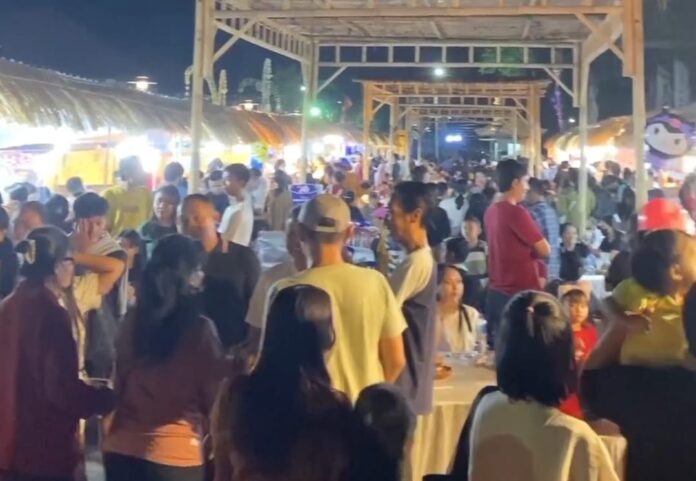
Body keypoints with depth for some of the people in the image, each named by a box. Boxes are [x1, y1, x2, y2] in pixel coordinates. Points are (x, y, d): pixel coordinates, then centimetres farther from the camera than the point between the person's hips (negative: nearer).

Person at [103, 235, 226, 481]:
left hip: (121, 448, 5)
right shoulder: (199, 328, -13)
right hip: (175, 454, -5)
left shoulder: (133, 321, 1)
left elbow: (118, 383, 12)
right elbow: (215, 394, -5)